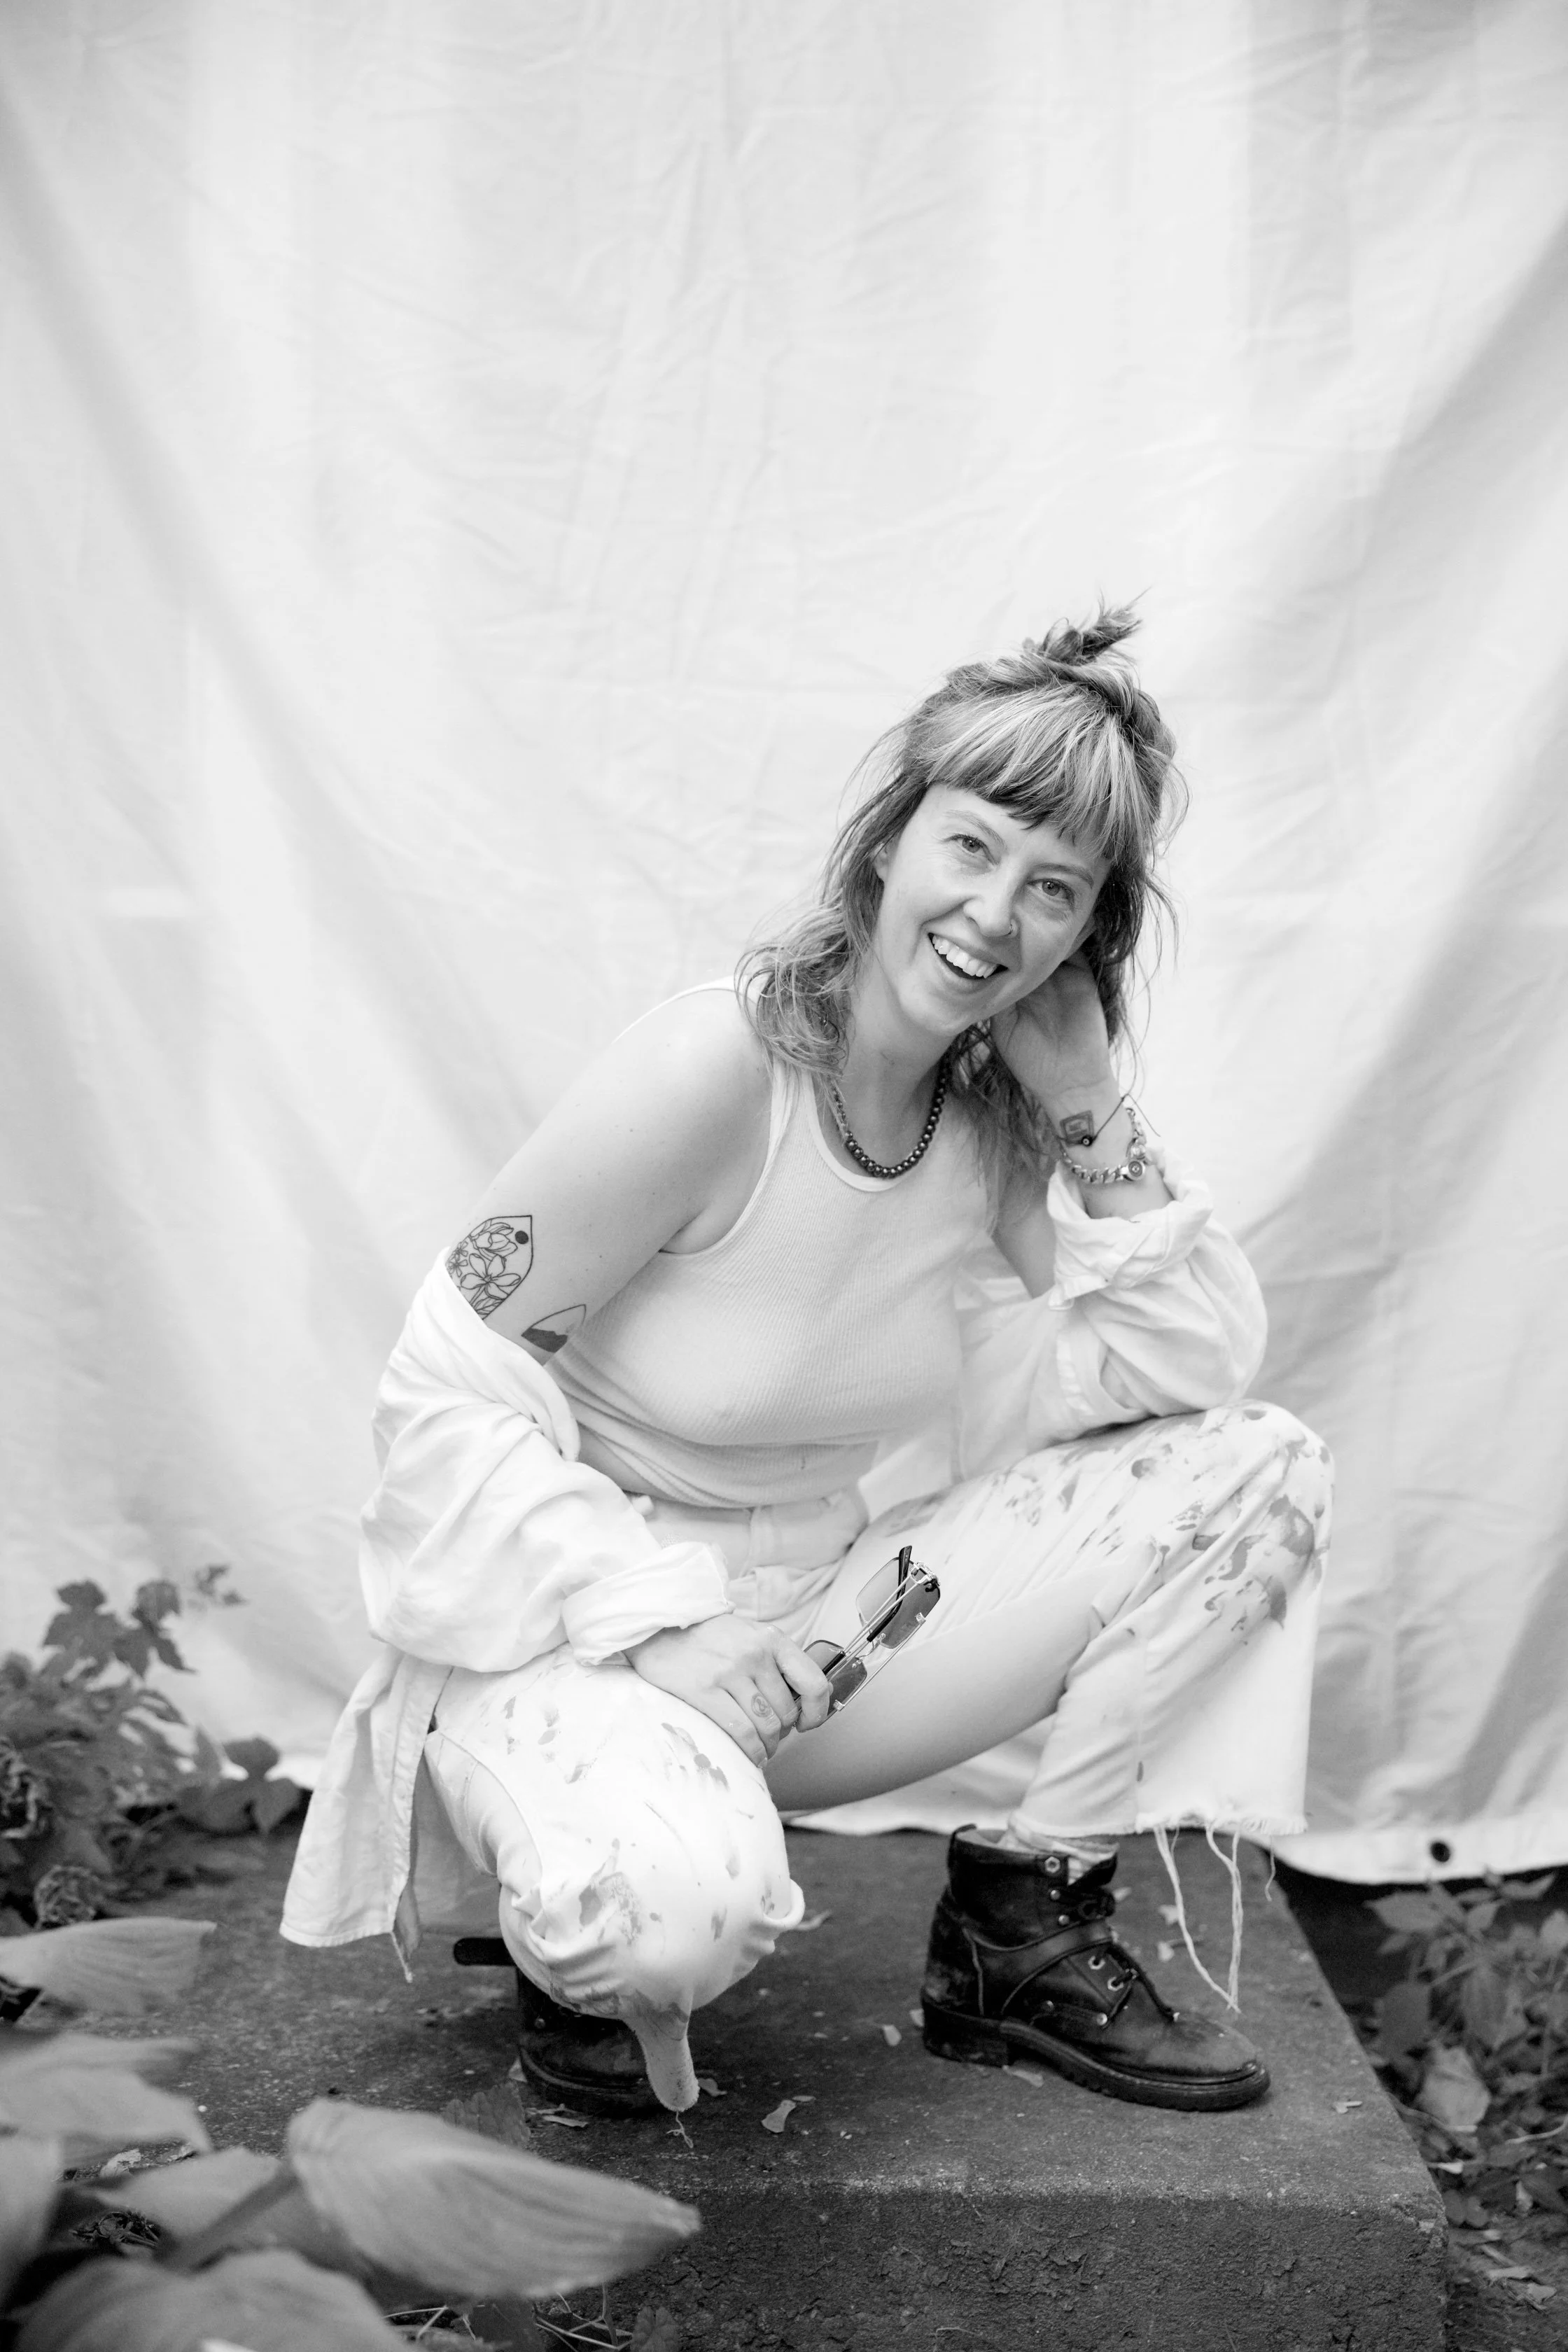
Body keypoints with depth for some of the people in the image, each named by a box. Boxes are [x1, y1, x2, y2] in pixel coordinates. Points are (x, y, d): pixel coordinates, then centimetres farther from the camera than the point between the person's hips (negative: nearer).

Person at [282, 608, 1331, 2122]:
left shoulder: (997, 1115, -2)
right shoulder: (712, 1071, -22)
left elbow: (1200, 1361, -8)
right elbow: (446, 1397, -19)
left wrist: (1092, 1114, -16)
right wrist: (659, 1629, -26)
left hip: (808, 1628, 6)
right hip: (572, 1625, -6)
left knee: (1258, 1472, -4)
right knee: (678, 1904, -40)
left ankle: (1025, 1933, 6)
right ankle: (585, 1949, 1)